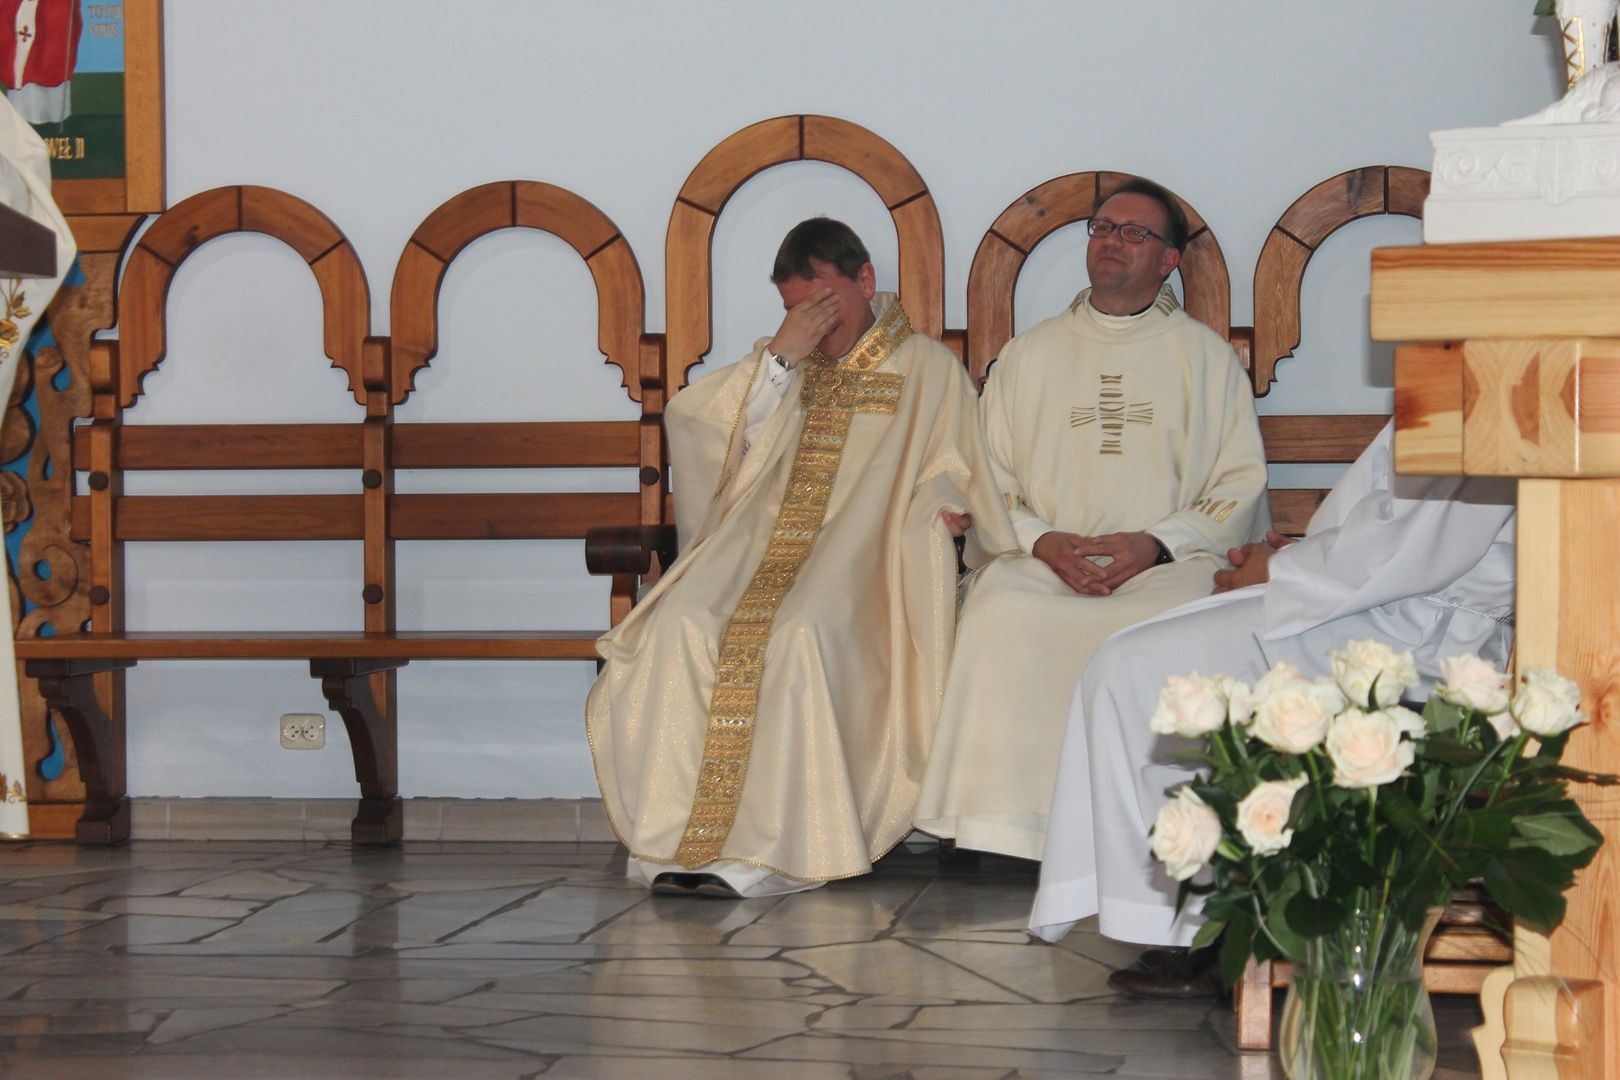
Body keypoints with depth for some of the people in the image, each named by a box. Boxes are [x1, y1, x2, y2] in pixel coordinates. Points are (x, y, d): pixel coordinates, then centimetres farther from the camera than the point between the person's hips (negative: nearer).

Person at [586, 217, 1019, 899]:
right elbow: (692, 424, 8)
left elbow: (950, 481, 9)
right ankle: (677, 836, -30)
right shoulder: (781, 363, 24)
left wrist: (942, 500, -15)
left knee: (800, 636, -36)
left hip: (858, 556, -3)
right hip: (759, 546, 3)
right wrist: (780, 356, 0)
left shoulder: (928, 369, 15)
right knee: (682, 625, -29)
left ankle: (766, 849, -36)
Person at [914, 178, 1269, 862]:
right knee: (1001, 613, -33)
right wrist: (1042, 540, -6)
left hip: (1165, 568, -1)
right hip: (1042, 562, 1)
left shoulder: (1205, 357, 16)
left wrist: (1158, 543, -9)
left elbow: (1241, 485, 8)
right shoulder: (1029, 355, 21)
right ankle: (1015, 827, -32)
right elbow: (986, 481, 14)